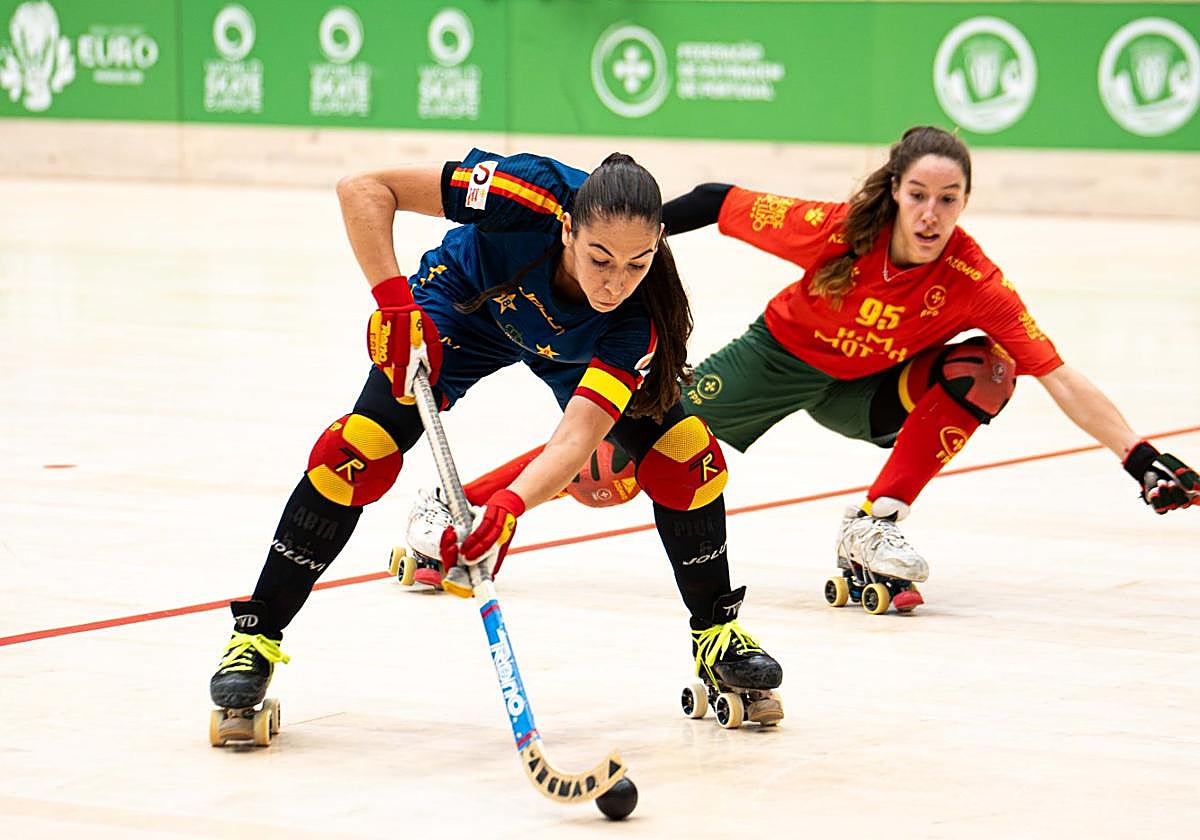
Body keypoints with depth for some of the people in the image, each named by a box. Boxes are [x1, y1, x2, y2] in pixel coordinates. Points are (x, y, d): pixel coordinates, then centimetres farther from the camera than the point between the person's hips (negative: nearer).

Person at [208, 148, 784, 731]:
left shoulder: (639, 315, -37)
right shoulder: (534, 195, -41)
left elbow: (580, 435, -46)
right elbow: (363, 189, -36)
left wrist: (508, 507, -63)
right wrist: (394, 300, -46)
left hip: (574, 348, 2)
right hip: (464, 308, -1)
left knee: (686, 454, -14)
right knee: (359, 449, -20)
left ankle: (717, 635, 11)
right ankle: (255, 639, -6)